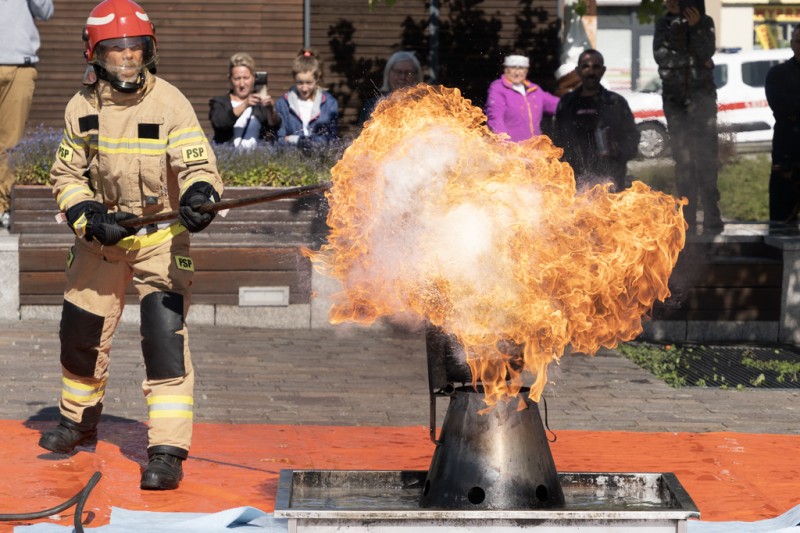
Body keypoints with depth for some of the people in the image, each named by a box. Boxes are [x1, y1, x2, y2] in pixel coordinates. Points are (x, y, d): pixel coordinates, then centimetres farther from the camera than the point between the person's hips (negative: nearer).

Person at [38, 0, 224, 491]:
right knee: (81, 332, 15)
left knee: (165, 337, -17)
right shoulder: (82, 106, -3)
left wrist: (199, 198, -43)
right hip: (100, 234, 4)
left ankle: (168, 453, -15)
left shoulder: (170, 103, -15)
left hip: (161, 237, -4)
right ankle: (79, 421, 42)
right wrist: (90, 217, -14)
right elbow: (67, 174, 3)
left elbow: (198, 166, -21)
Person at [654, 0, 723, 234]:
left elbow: (706, 52, -8)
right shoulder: (664, 24, 12)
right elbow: (660, 55, -2)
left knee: (706, 155, -11)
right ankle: (688, 217, 3)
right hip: (674, 96, 2)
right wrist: (693, 60, -7)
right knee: (682, 158, 0)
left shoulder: (704, 22, 5)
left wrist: (696, 27, -23)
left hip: (701, 94, -2)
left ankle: (711, 217, -14)